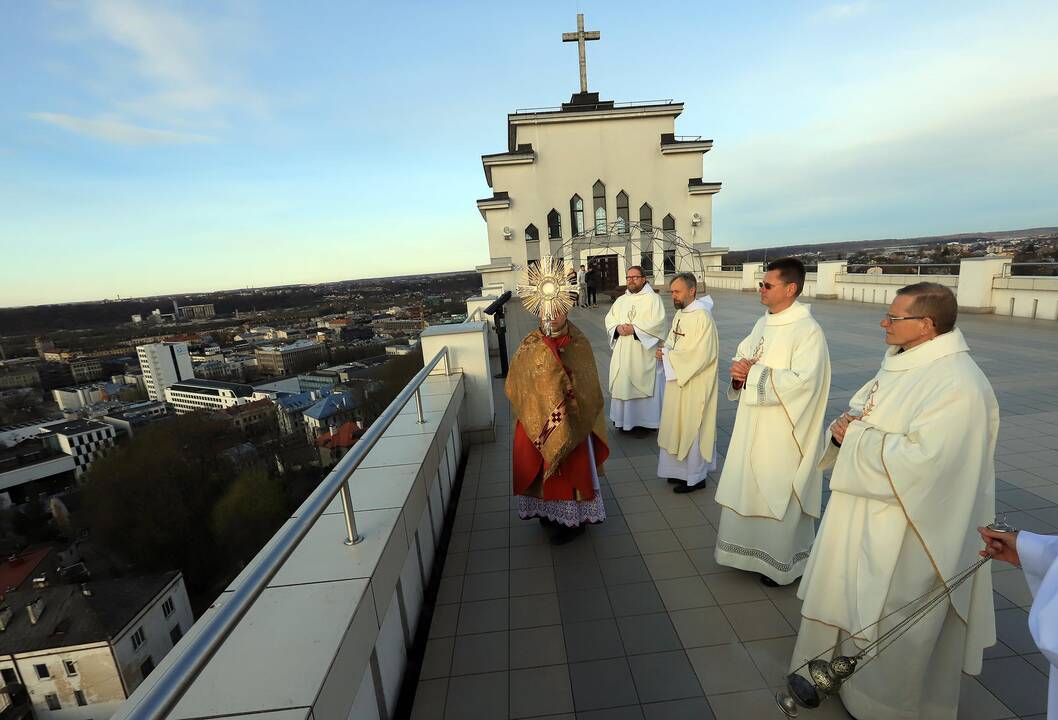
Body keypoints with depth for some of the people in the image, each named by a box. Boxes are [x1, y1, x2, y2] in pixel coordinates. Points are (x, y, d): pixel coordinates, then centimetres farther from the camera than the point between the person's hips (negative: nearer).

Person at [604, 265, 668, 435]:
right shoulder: (620, 300, 15)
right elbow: (609, 318, 10)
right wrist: (618, 328, -11)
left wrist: (634, 328, -19)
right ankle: (624, 418, 19)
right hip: (622, 352, 5)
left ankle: (646, 421, 10)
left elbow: (657, 322, -13)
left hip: (644, 352, -5)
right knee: (622, 383, 7)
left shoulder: (653, 298, -2)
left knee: (644, 384, -1)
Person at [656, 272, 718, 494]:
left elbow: (701, 355, -24)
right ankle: (682, 469, 32)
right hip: (677, 380, 8)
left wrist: (669, 356, -16)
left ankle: (695, 477, 20)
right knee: (678, 426, 16)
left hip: (694, 384, -8)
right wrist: (665, 351, -5)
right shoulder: (679, 314, 9)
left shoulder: (702, 316, -18)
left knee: (692, 428, 4)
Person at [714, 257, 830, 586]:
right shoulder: (763, 323, 8)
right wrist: (739, 371, -9)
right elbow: (742, 356, 14)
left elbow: (802, 381, -25)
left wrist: (753, 374, -21)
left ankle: (781, 561, 28)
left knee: (779, 495, 7)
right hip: (753, 425, 8)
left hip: (782, 432, -8)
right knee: (749, 488, 18)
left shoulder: (808, 330, -17)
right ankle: (754, 548, 38)